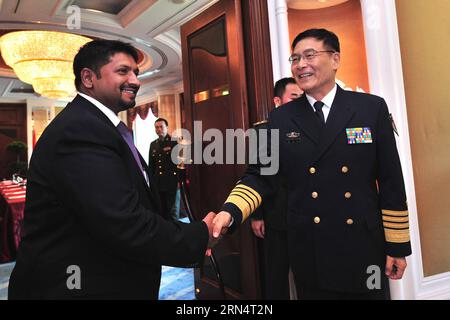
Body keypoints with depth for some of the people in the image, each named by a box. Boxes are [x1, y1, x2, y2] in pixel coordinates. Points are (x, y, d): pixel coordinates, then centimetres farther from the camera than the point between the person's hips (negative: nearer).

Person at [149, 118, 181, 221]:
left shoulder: (175, 142, -2)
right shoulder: (153, 144, 14)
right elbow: (151, 165, 17)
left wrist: (180, 180, -11)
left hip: (172, 183, -5)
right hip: (157, 184, 5)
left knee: (173, 212, 0)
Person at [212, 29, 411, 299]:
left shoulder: (372, 107, -2)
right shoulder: (281, 118, 0)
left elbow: (391, 182, -1)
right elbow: (260, 176, -3)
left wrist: (397, 245, 0)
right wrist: (230, 212, -20)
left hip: (364, 249, 0)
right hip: (310, 253, 1)